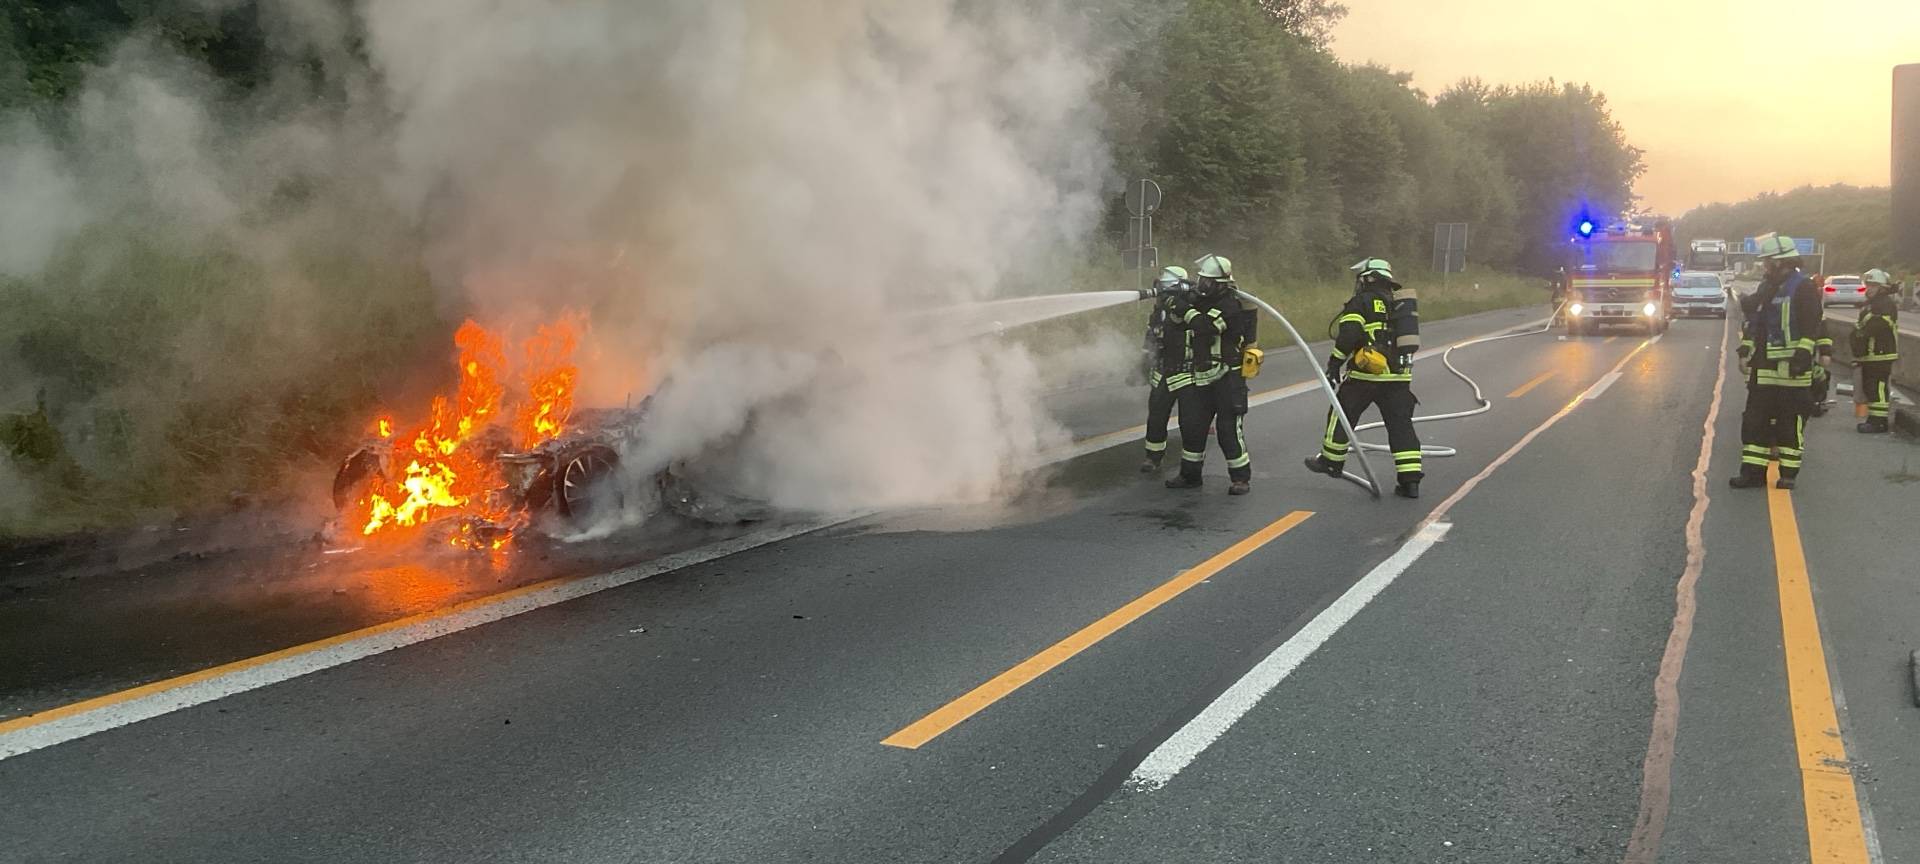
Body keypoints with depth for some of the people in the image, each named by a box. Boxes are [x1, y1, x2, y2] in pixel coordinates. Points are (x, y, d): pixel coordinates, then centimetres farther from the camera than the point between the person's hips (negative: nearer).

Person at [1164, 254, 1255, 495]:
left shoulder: (1231, 306, -14)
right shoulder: (1199, 302, 11)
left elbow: (1205, 327, -28)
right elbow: (1175, 329, 12)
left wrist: (1185, 307, -21)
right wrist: (1174, 305, -3)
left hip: (1227, 380, -8)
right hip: (1200, 379, 8)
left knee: (1229, 430, -6)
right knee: (1191, 426, 9)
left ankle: (1241, 478, 4)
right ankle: (1190, 475, 20)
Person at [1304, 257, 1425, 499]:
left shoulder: (1361, 302, -4)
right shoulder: (1399, 304, 18)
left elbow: (1348, 336, -14)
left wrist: (1334, 364, -7)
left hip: (1367, 374, -6)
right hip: (1399, 375, 6)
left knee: (1342, 414, 13)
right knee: (1400, 424, 5)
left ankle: (1332, 461, 24)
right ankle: (1410, 480, -1)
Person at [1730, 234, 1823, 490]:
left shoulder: (1803, 287, -8)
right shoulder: (1766, 286, 17)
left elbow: (1810, 326, -15)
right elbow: (1752, 320, 25)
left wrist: (1803, 354, -22)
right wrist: (1746, 346, 17)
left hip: (1790, 367, -8)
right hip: (1763, 367, 8)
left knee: (1791, 422, 0)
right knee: (1754, 420, 6)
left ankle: (1789, 473, 7)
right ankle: (1753, 471, 10)